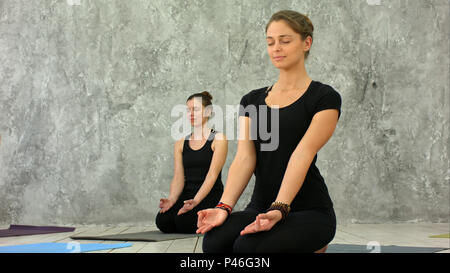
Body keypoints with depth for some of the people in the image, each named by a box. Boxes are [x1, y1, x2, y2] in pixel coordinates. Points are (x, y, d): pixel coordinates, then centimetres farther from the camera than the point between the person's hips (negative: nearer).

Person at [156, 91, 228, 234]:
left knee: (184, 221, -31)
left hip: (210, 194, -4)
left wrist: (196, 201, -28)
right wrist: (171, 199, -17)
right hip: (187, 193, 4)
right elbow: (178, 177, 3)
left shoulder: (218, 139, -3)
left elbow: (212, 175, -14)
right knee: (162, 221, -23)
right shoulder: (181, 143, 12)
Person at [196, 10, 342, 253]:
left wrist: (279, 209, -32)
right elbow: (244, 157, -3)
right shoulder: (252, 100, 11)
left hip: (309, 211, -4)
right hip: (260, 207, 4)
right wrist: (224, 207, -19)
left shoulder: (324, 98, -5)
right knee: (215, 242, -28)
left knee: (249, 247, -33)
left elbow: (302, 155, -19)